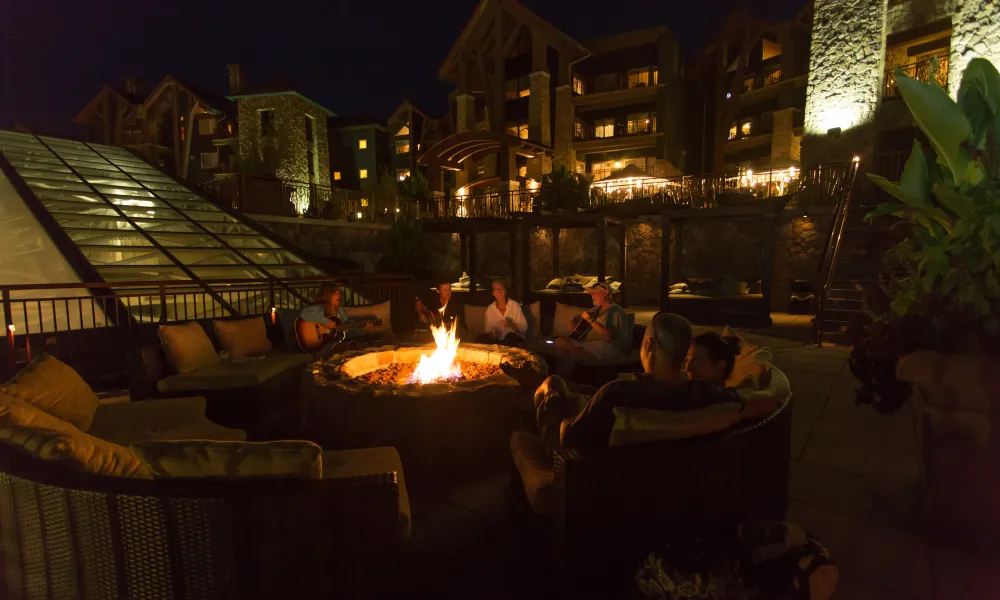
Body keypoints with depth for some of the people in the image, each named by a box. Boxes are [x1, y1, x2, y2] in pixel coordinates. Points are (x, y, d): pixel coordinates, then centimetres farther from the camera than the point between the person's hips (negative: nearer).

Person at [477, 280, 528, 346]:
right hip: (498, 340, 4)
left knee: (511, 336, -37)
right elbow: (488, 329, 10)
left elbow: (524, 328, -5)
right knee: (480, 338, -22)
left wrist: (510, 325, -23)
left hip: (514, 339, -4)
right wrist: (491, 334, -13)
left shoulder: (515, 305, -5)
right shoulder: (490, 309, 4)